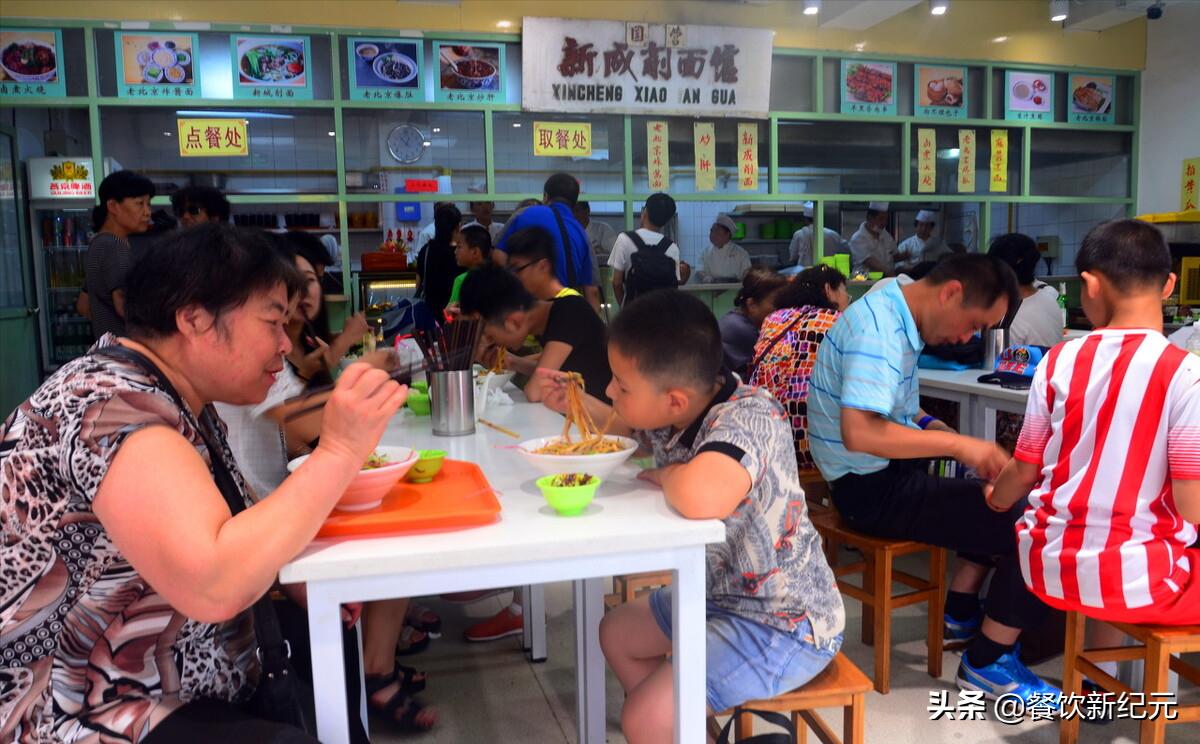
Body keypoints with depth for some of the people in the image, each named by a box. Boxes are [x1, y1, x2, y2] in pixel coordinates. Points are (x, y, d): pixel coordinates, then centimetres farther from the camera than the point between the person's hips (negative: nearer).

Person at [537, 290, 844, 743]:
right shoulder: (679, 412, -6)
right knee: (617, 632, 21)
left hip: (785, 625, -9)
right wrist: (578, 404, 0)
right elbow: (629, 426, 19)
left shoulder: (748, 417, -30)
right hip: (723, 594, 9)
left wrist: (667, 476, -29)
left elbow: (701, 497, -52)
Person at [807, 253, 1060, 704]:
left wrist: (940, 430, 6)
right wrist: (958, 444, -27)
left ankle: (960, 615, 26)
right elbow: (859, 432, -34)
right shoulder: (879, 329, -23)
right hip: (874, 488, -10)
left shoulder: (894, 314, 8)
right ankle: (986, 663, 3)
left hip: (887, 473, 10)